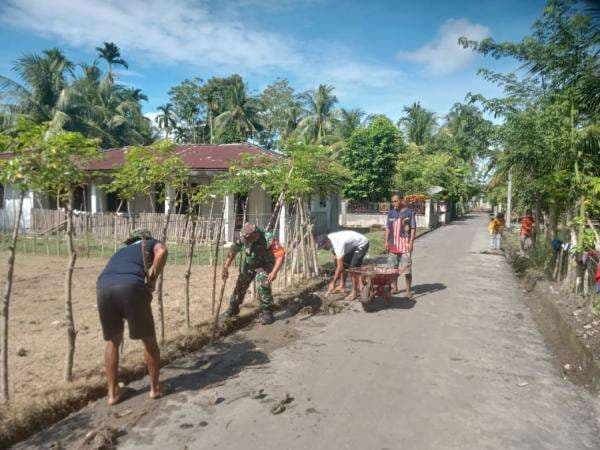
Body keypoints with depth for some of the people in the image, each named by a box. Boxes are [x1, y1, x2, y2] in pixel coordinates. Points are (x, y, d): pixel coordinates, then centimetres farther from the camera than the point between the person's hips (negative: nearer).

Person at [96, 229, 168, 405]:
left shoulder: (120, 251, 41)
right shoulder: (152, 243, 27)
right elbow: (162, 251, 1)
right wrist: (152, 282, 6)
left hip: (103, 287, 5)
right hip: (131, 286, -4)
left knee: (112, 341, 26)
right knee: (149, 339, 16)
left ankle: (113, 392, 32)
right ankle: (155, 387, 29)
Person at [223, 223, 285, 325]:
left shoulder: (267, 238, -37)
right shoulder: (243, 238, -24)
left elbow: (280, 255, -37)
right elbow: (232, 252, -12)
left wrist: (274, 272, -47)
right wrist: (225, 268, -17)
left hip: (264, 264, -4)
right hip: (249, 264, 4)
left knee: (262, 286, -24)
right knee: (240, 285, 7)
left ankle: (267, 312, -7)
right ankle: (233, 308, 30)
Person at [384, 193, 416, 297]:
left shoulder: (409, 212, -3)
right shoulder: (391, 213, 9)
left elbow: (413, 229, -4)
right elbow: (388, 228, 12)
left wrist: (411, 242, -11)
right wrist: (386, 241, 5)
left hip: (405, 244, -4)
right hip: (393, 244, 5)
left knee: (407, 268, -2)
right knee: (393, 268, 10)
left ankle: (409, 290, 9)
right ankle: (395, 288, 23)